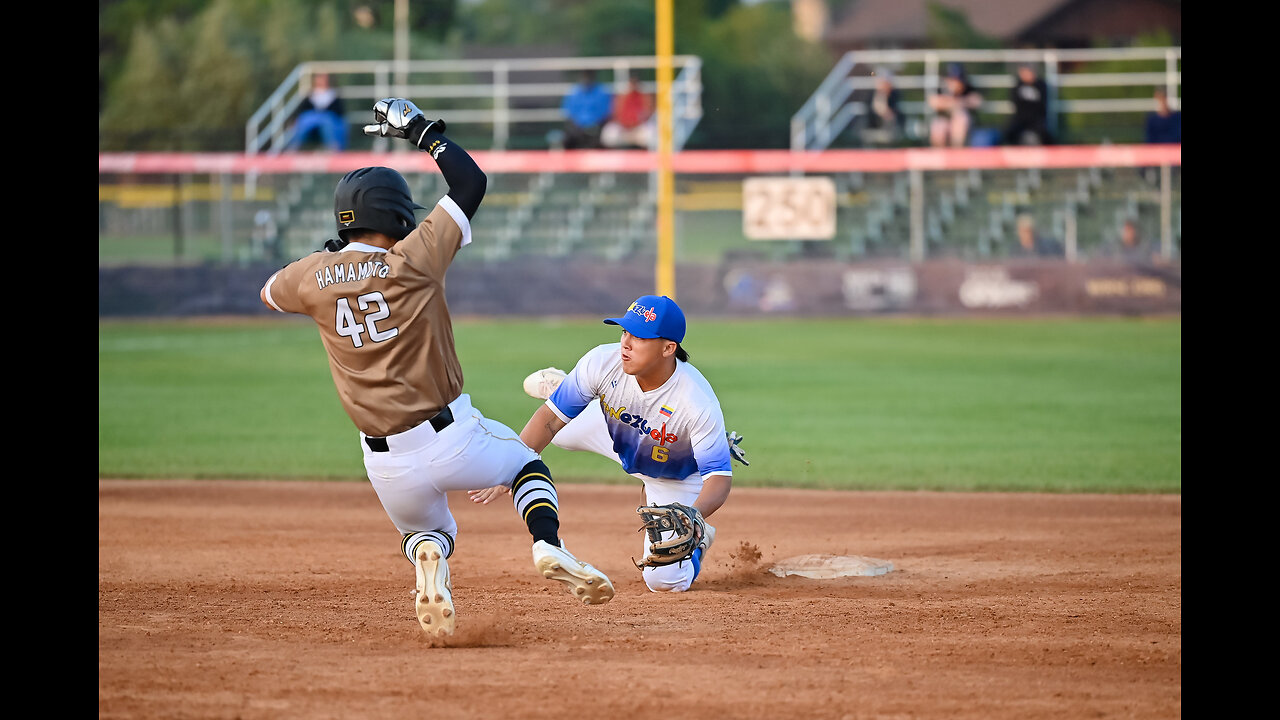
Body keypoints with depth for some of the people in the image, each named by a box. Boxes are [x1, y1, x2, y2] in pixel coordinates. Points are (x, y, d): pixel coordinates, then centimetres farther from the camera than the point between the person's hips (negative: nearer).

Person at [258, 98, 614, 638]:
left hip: (387, 464, 3)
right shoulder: (412, 261, -11)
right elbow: (472, 183, -1)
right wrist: (424, 132, 9)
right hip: (453, 440, -3)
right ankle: (548, 546, -3)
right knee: (526, 463, 27)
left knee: (426, 531, 31)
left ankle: (428, 558, -8)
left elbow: (269, 291, 22)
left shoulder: (313, 276, -3)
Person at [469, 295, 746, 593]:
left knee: (665, 580, -10)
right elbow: (551, 419, -24)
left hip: (677, 476, -4)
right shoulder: (603, 362, -32)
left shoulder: (699, 404, -43)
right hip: (618, 441, 4)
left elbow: (719, 477, -38)